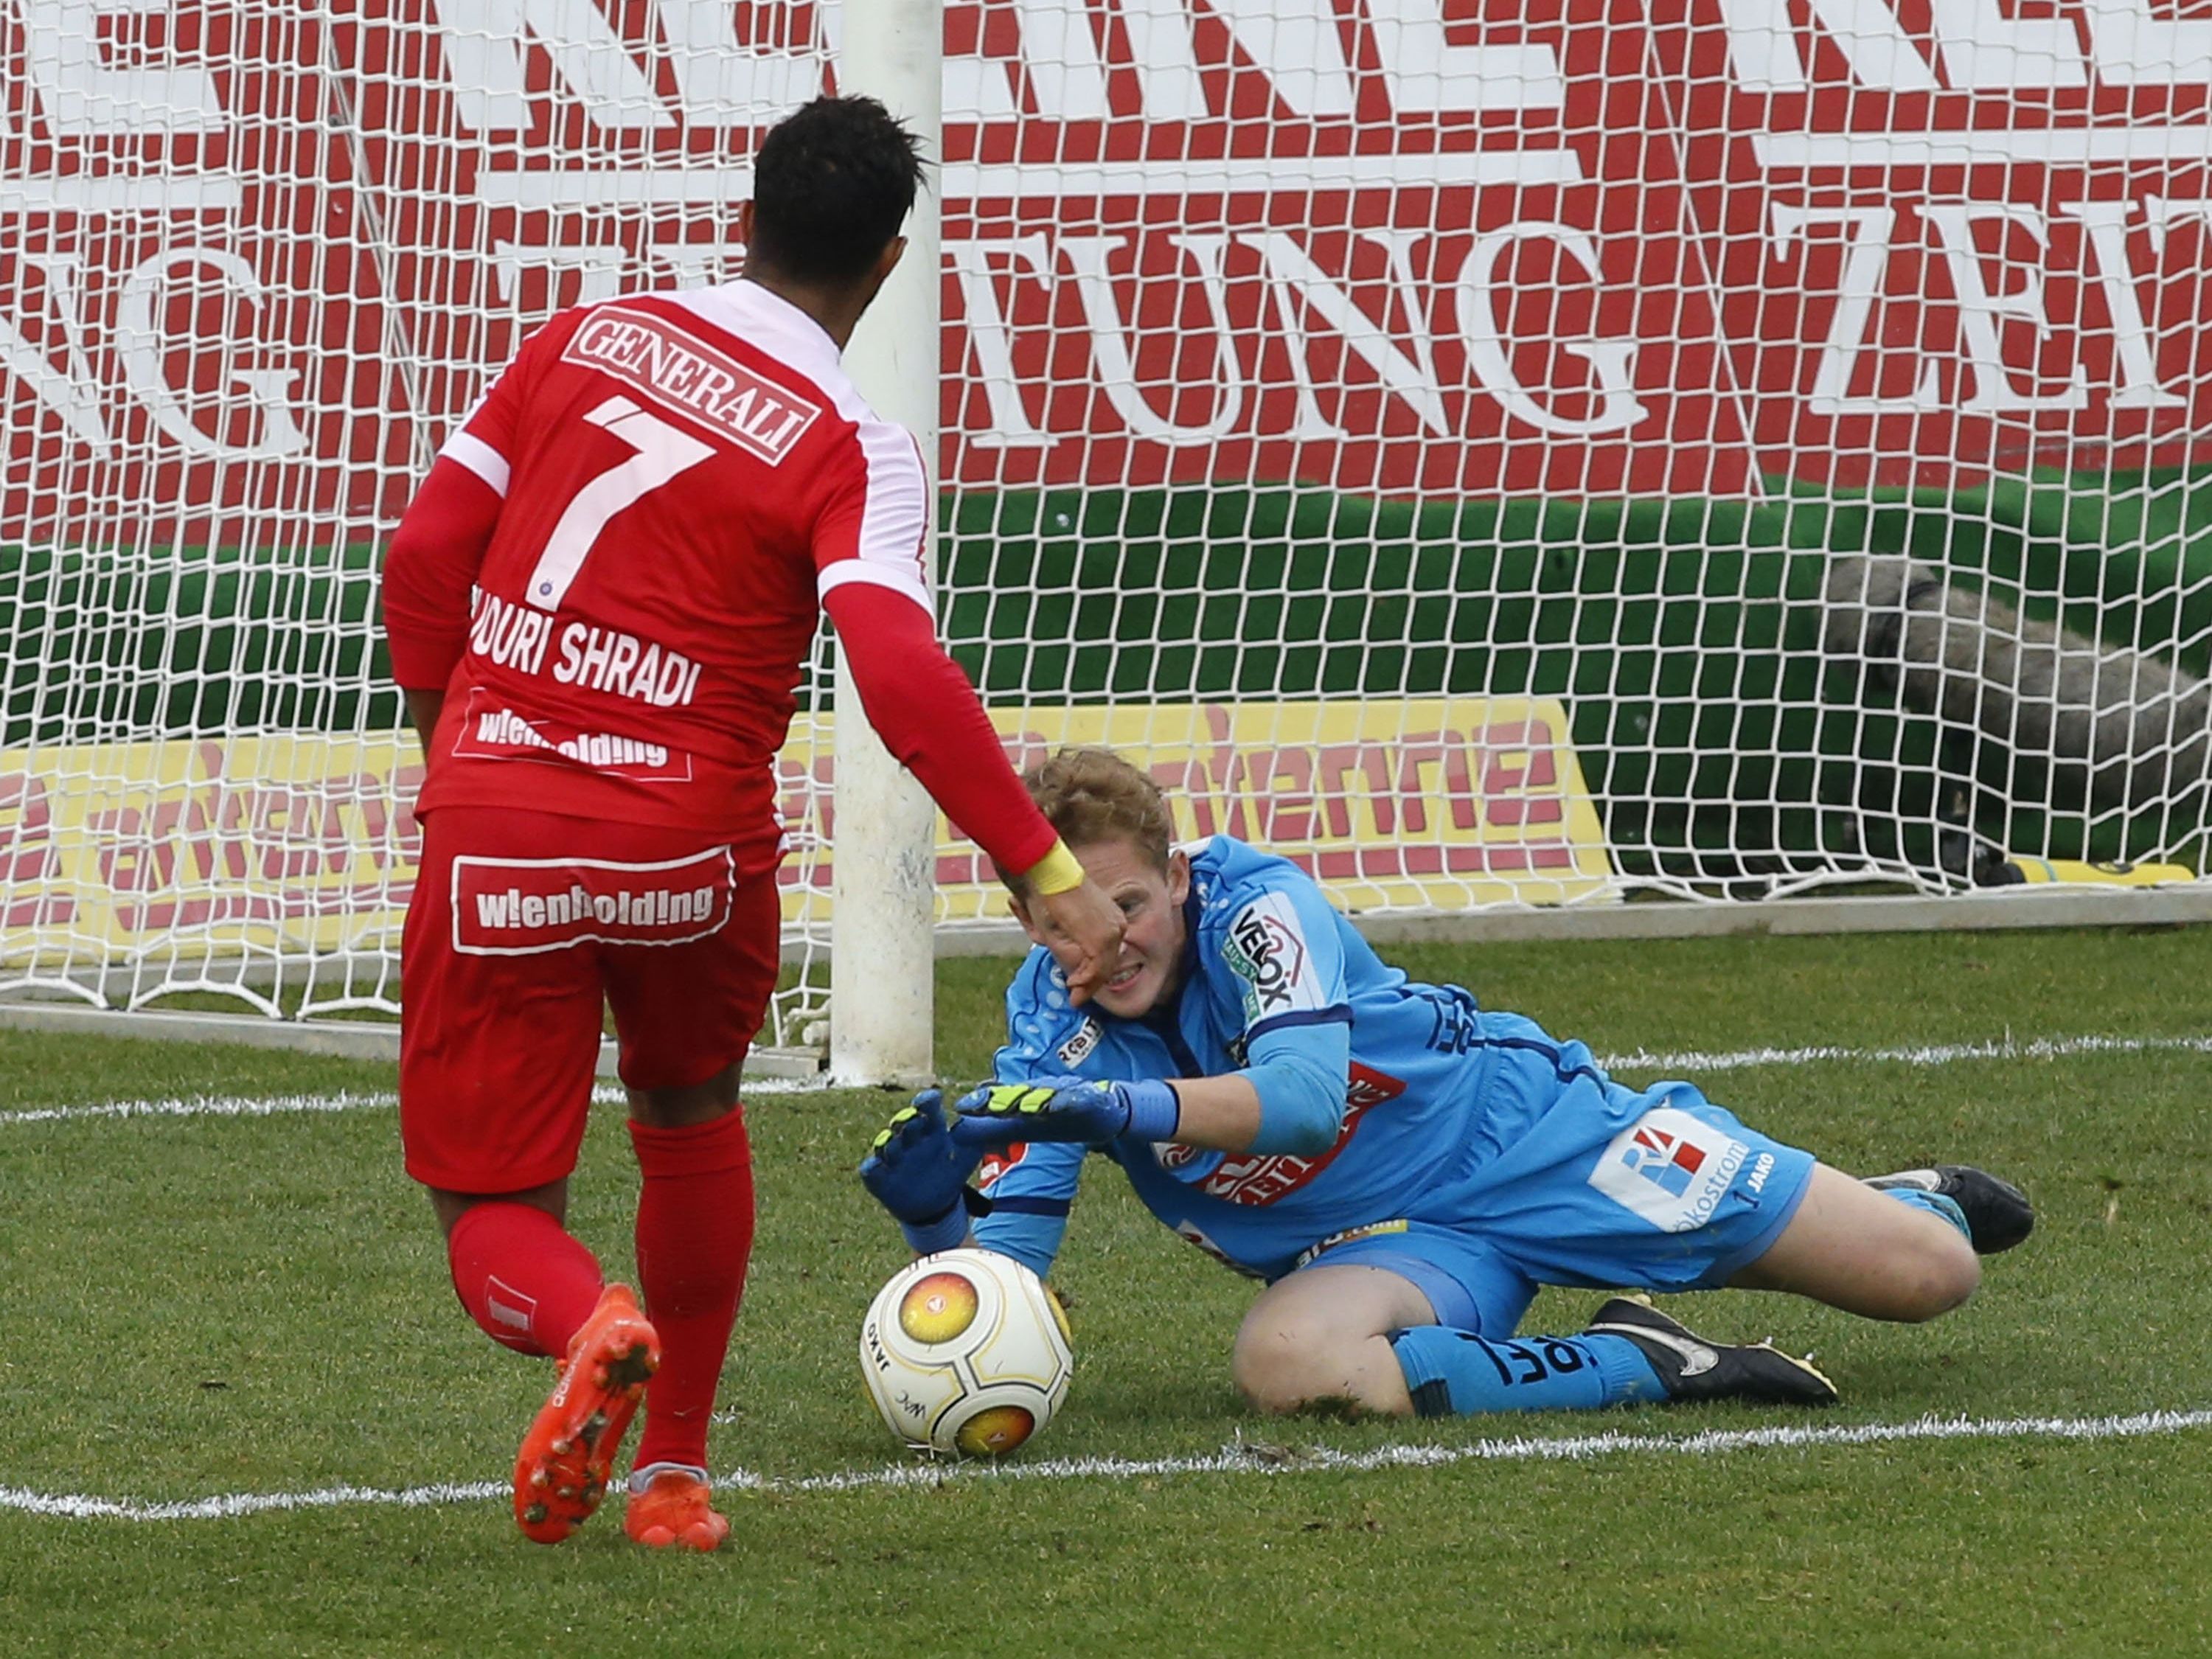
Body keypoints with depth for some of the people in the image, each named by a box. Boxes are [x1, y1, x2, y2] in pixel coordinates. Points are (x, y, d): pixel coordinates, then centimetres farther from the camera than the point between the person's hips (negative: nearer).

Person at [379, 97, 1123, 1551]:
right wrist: (1051, 878, -20)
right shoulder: (851, 451, -8)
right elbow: (904, 682, -22)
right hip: (693, 845, -1)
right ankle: (674, 1474, 31)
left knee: (495, 1214, 7)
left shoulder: (586, 341, 3)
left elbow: (425, 559, 5)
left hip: (494, 828, 1)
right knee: (692, 1122, 30)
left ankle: (588, 1328, -27)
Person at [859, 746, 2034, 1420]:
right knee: (1284, 1361, -39)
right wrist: (941, 1218, -39)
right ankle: (1641, 1364, -21)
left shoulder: (1254, 901, -21)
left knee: (1928, 1274, -6)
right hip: (1391, 1249, 2)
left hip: (1519, 1127, -2)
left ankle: (1918, 1198, 37)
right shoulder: (1051, 1024, -11)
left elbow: (1304, 1094, -38)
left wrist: (1117, 1107, -52)